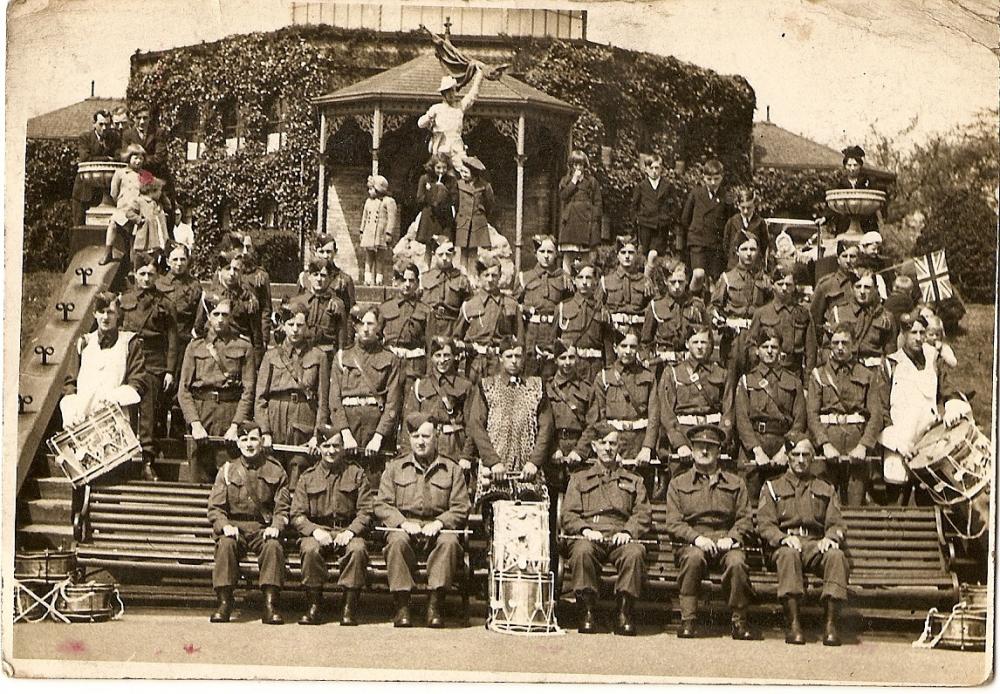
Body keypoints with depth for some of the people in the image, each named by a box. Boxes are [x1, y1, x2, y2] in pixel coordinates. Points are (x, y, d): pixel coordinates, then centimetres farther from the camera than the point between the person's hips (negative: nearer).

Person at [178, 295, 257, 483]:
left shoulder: (244, 347, 5)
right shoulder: (195, 346, 9)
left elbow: (248, 390, 0)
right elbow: (184, 390, 4)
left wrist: (236, 425, -10)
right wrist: (195, 423, -8)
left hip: (231, 414, -1)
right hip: (200, 412, 1)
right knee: (198, 477, 0)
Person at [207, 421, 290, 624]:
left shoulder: (275, 470, 9)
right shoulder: (227, 470, 10)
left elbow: (283, 507, 6)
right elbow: (215, 507, 5)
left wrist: (276, 526, -14)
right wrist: (224, 525, -15)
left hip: (263, 529, 0)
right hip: (235, 526, 0)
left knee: (274, 546, -32)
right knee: (226, 544, -32)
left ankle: (270, 605, -30)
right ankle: (224, 603, -27)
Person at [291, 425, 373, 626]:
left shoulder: (357, 474, 10)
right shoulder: (308, 477, 12)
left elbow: (366, 511, 2)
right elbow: (297, 515, 5)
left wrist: (350, 531, -16)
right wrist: (315, 531, -15)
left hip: (348, 531, -1)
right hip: (316, 530, 1)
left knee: (358, 549, -34)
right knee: (310, 549, -33)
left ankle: (350, 607, -24)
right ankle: (315, 605, -20)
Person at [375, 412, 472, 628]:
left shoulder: (451, 469, 14)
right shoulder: (394, 468, 16)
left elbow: (461, 508, 6)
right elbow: (382, 505, 7)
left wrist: (439, 523, -13)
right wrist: (403, 523, -12)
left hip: (437, 526, 0)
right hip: (403, 526, 0)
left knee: (449, 542, -34)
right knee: (398, 541, -34)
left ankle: (436, 604, -31)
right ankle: (402, 606, -30)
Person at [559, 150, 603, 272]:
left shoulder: (592, 181, 10)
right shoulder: (565, 181, 14)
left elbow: (597, 203, 6)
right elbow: (563, 196, -4)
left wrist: (595, 220, -4)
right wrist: (574, 181, -2)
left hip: (586, 220, 0)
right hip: (569, 221, 0)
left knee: (586, 255, -1)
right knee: (567, 253, -6)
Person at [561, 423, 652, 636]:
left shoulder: (633, 481, 27)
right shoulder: (579, 478, 25)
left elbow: (644, 514, 13)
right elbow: (568, 515, 12)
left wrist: (628, 531, -8)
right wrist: (585, 530, -10)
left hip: (620, 537, 1)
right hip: (589, 537, 0)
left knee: (635, 552, -35)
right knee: (582, 550, -37)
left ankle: (624, 612, -28)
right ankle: (587, 612, -28)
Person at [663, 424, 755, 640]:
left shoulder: (736, 483, 19)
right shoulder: (678, 484, 15)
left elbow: (745, 519, 11)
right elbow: (673, 523, 5)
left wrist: (731, 537, -10)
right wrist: (696, 538, -13)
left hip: (726, 540, 1)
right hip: (694, 542, -1)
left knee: (737, 561, -34)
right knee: (694, 557, -37)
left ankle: (740, 621, -19)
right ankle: (688, 620, -28)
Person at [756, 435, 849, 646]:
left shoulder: (826, 489, 26)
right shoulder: (772, 488, 20)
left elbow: (837, 524, 14)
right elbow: (765, 525, 7)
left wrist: (830, 537, -11)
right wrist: (784, 538, -14)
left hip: (817, 545, 2)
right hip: (784, 544, -1)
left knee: (837, 555, -34)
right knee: (789, 554, -39)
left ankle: (831, 623, -36)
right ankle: (792, 623, -41)